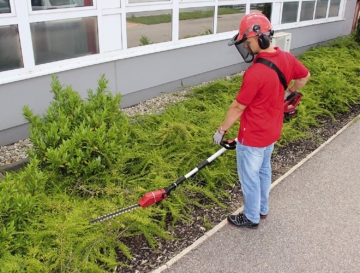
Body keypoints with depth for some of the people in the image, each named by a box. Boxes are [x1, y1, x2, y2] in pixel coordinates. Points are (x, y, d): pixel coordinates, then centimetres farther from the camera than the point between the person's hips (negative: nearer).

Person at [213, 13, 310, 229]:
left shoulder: (255, 73, -31)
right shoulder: (287, 59, -6)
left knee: (250, 178, 11)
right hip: (272, 132, 9)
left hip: (253, 137, -8)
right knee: (264, 170, 25)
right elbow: (305, 77, 14)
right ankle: (263, 209, 44)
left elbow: (238, 108, -21)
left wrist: (221, 131, -8)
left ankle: (252, 218, 31)